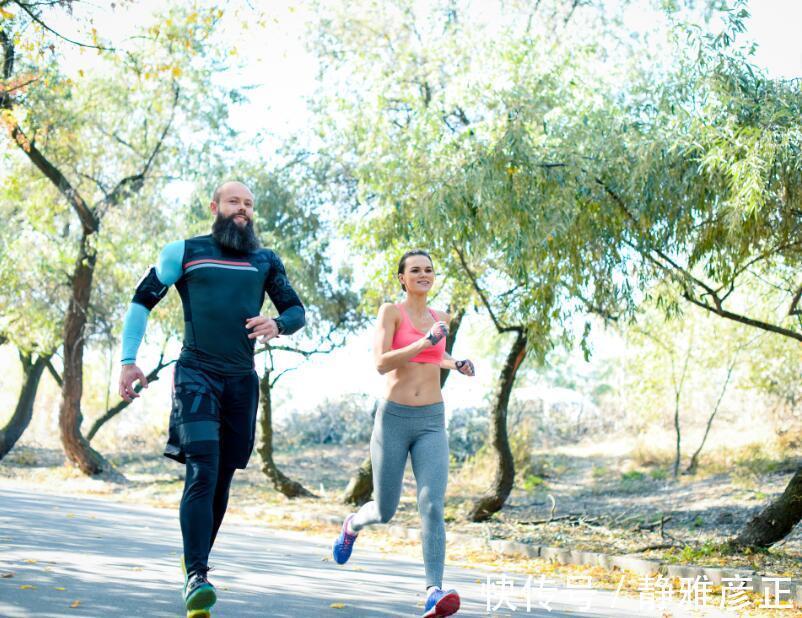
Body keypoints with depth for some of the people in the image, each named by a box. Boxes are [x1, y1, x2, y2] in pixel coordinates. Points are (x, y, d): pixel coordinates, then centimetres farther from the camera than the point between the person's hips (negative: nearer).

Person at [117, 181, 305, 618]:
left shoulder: (265, 261, 14)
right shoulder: (184, 252, 5)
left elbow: (297, 310, 17)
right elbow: (142, 301, 8)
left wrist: (278, 325, -7)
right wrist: (128, 360, -1)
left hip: (241, 380, 4)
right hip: (196, 373, -4)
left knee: (221, 480, 9)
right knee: (202, 472, -18)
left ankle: (196, 562, 27)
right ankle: (196, 577, -22)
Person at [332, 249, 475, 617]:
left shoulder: (440, 318, 13)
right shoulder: (391, 311, -3)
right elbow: (381, 363, -14)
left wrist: (454, 364, 14)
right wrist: (424, 343, -24)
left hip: (432, 422, 3)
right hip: (393, 418, -3)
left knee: (432, 506, -17)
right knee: (384, 512, 10)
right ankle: (352, 525, 46)